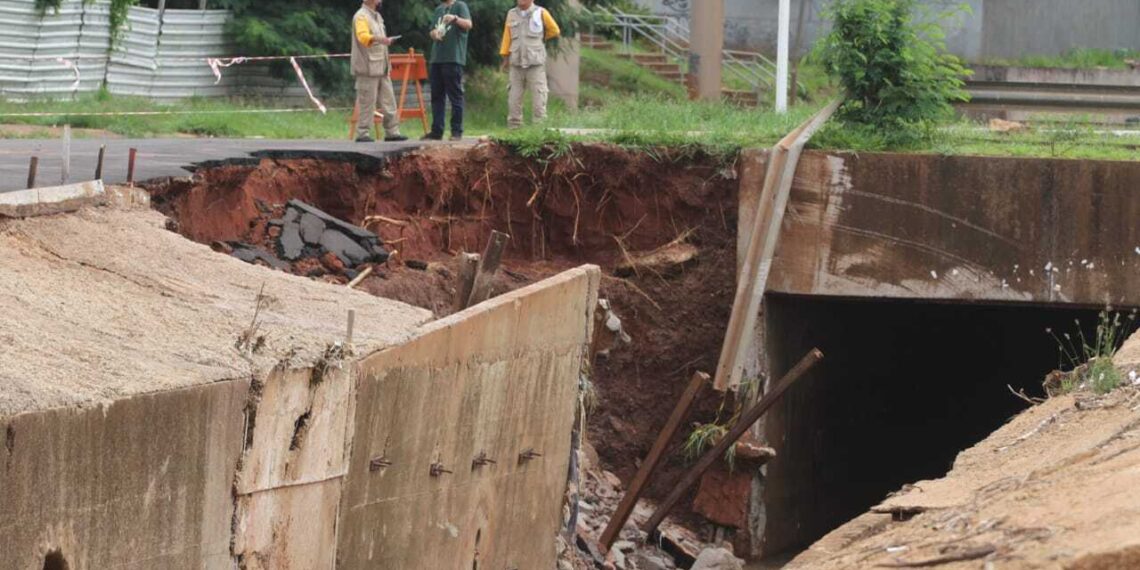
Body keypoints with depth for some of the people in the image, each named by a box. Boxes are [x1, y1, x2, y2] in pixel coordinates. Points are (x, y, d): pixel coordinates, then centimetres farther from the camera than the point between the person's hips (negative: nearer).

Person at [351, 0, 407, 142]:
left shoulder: (377, 16, 19)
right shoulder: (361, 17, -10)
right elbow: (363, 37, -29)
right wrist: (379, 39, -45)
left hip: (382, 67, 9)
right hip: (368, 68, -9)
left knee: (389, 101, 7)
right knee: (367, 103, -7)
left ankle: (392, 132, 10)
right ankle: (363, 134, -3)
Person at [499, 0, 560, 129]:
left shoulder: (540, 13, 3)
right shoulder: (512, 14, 11)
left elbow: (554, 31, 14)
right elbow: (507, 36, 13)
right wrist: (505, 56, 10)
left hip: (535, 63, -3)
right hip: (516, 63, 3)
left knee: (538, 94, -6)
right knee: (515, 95, 3)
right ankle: (513, 125, 6)